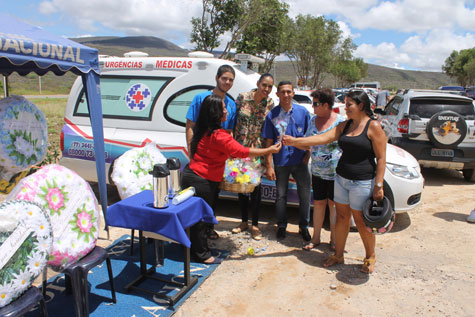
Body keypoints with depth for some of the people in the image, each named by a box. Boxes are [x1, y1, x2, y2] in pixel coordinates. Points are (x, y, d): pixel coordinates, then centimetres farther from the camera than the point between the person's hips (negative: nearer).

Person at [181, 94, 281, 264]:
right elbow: (242, 151, -22)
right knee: (201, 217, 4)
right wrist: (270, 150, -14)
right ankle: (202, 254, 19)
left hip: (192, 174, 9)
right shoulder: (218, 135, -24)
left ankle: (197, 248, 34)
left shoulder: (205, 130, 6)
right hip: (200, 181, -9)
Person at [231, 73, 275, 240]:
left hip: (257, 150, -1)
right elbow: (234, 120, 0)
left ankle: (255, 225, 17)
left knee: (255, 186, 2)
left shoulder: (270, 103, -4)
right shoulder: (242, 97, -5)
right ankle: (244, 221, 28)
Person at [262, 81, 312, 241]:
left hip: (300, 161, 1)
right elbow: (269, 142, -2)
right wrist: (269, 166, -5)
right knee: (281, 195, 10)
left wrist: (307, 156, -2)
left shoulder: (303, 112, 1)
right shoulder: (272, 115, -2)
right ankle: (281, 226, 28)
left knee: (305, 195, 4)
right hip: (281, 162, 0)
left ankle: (304, 227, 23)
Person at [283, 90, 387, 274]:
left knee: (362, 222, 5)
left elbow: (381, 158, -12)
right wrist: (296, 141, -10)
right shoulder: (345, 126, 8)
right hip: (341, 179, 6)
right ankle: (338, 255, 28)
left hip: (363, 182, -6)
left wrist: (378, 186, -16)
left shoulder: (373, 126, -10)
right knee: (341, 217, 13)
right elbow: (324, 138, -1)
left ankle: (370, 257, 27)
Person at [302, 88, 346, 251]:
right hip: (317, 171, 5)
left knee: (333, 205, 7)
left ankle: (334, 239, 23)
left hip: (335, 172, -5)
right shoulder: (313, 120, 7)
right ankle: (316, 237, 25)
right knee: (318, 203, 12)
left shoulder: (341, 121, -11)